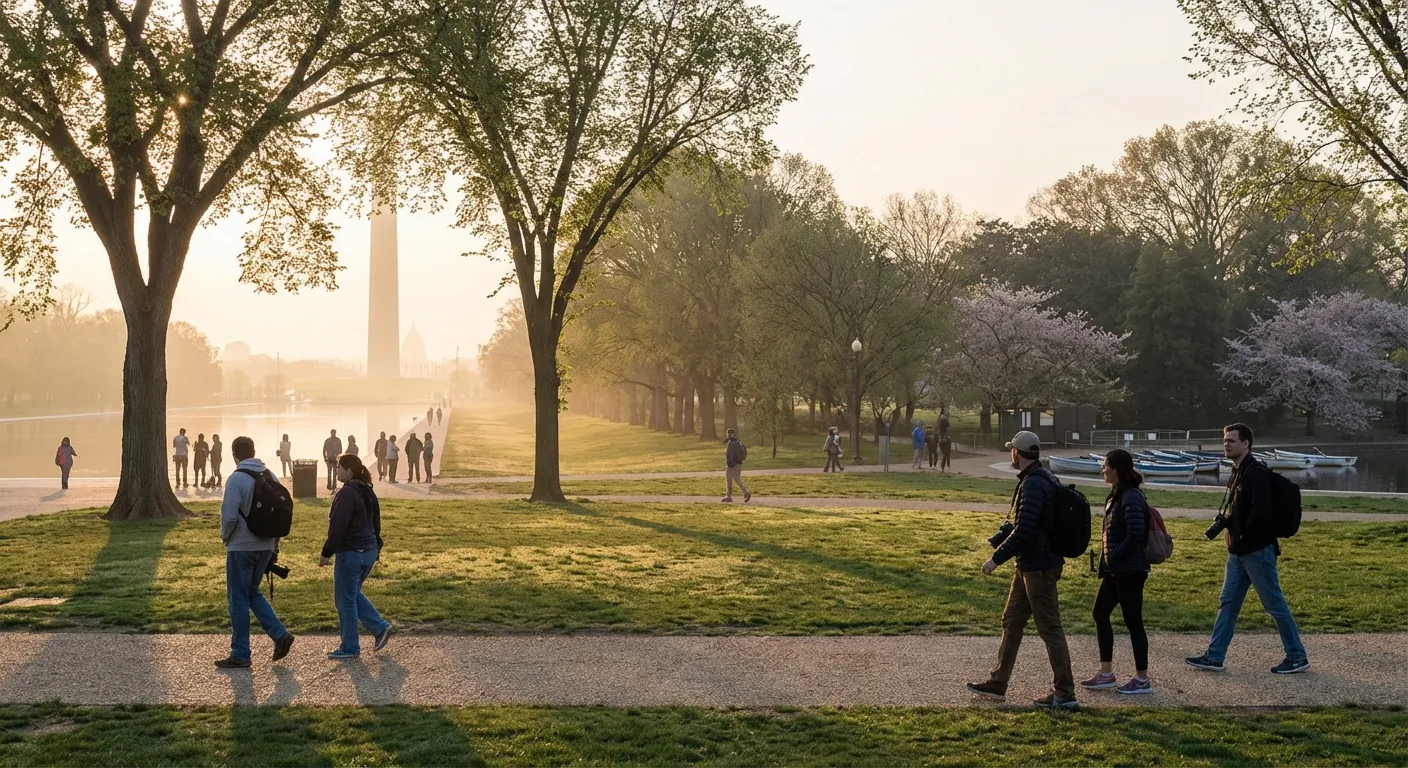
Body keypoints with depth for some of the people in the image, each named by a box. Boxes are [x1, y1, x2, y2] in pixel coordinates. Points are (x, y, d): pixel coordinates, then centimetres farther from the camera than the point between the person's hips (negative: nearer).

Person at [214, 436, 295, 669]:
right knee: (252, 593, 21)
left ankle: (240, 655, 9)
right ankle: (280, 634, 8)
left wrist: (225, 536, 1)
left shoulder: (237, 479, -14)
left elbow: (230, 515, -19)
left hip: (241, 548, -7)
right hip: (266, 547, 7)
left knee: (238, 599, 3)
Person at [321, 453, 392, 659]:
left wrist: (327, 553, -15)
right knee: (353, 594, 23)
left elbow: (338, 527, -21)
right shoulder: (368, 492, 11)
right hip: (369, 551, 9)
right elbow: (375, 523, 20)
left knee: (345, 599, 3)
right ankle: (380, 627, 15)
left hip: (351, 553, -9)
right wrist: (377, 546, 27)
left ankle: (349, 648, 10)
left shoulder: (346, 494, -18)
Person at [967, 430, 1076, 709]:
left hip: (1039, 568, -11)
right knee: (1011, 622, 15)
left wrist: (997, 558, -20)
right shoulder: (1036, 479, 12)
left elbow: (1024, 530, -26)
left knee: (1050, 629, -3)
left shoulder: (1035, 484, -20)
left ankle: (1064, 694, 4)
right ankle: (998, 683, 23)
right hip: (1028, 565, 11)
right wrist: (995, 542, 18)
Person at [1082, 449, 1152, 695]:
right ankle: (1106, 673, 22)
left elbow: (1135, 535, -25)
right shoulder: (1116, 495, 12)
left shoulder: (1131, 497, -18)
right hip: (1115, 569, 10)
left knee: (1133, 621, -1)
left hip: (1129, 570, -10)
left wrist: (1113, 557, -18)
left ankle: (1142, 679, 10)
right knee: (1100, 613, 14)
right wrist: (1107, 560, 11)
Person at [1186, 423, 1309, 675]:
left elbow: (1261, 512, -26)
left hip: (1257, 551, -10)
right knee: (1227, 602, 10)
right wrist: (1223, 520, 4)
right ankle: (1214, 656, 14)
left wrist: (1244, 537, -15)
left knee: (1275, 604, 1)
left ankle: (1297, 657, 13)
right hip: (1238, 551, 10)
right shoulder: (1238, 471, 13)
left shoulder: (1256, 472, -17)